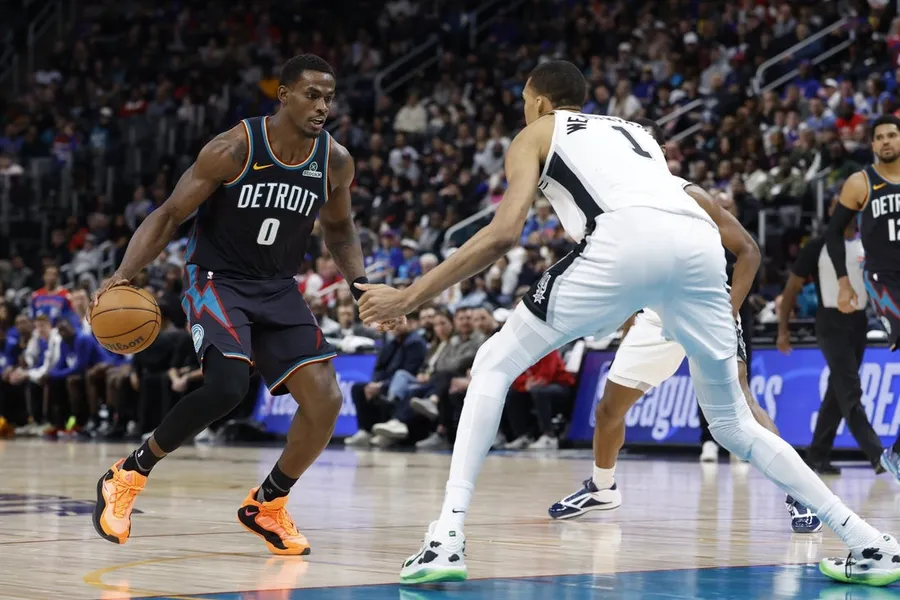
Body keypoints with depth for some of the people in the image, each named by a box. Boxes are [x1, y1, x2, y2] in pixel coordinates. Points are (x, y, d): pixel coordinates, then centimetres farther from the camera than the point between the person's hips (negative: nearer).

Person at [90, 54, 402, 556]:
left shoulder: (336, 162, -4)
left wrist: (360, 282, 2)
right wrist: (125, 274, -25)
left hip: (278, 289, 5)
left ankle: (268, 505, 15)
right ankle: (127, 477, -10)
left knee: (325, 401, -8)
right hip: (218, 282, -5)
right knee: (229, 386, -29)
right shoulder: (235, 149, -18)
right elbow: (169, 215, -12)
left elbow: (338, 227, 17)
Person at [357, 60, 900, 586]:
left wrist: (408, 297, 15)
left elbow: (504, 232, 11)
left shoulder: (537, 134, 25)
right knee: (733, 423, 22)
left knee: (494, 365, 12)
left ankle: (447, 539, -1)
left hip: (627, 237, -5)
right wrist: (635, 307, 52)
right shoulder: (636, 130, 40)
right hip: (701, 244, 5)